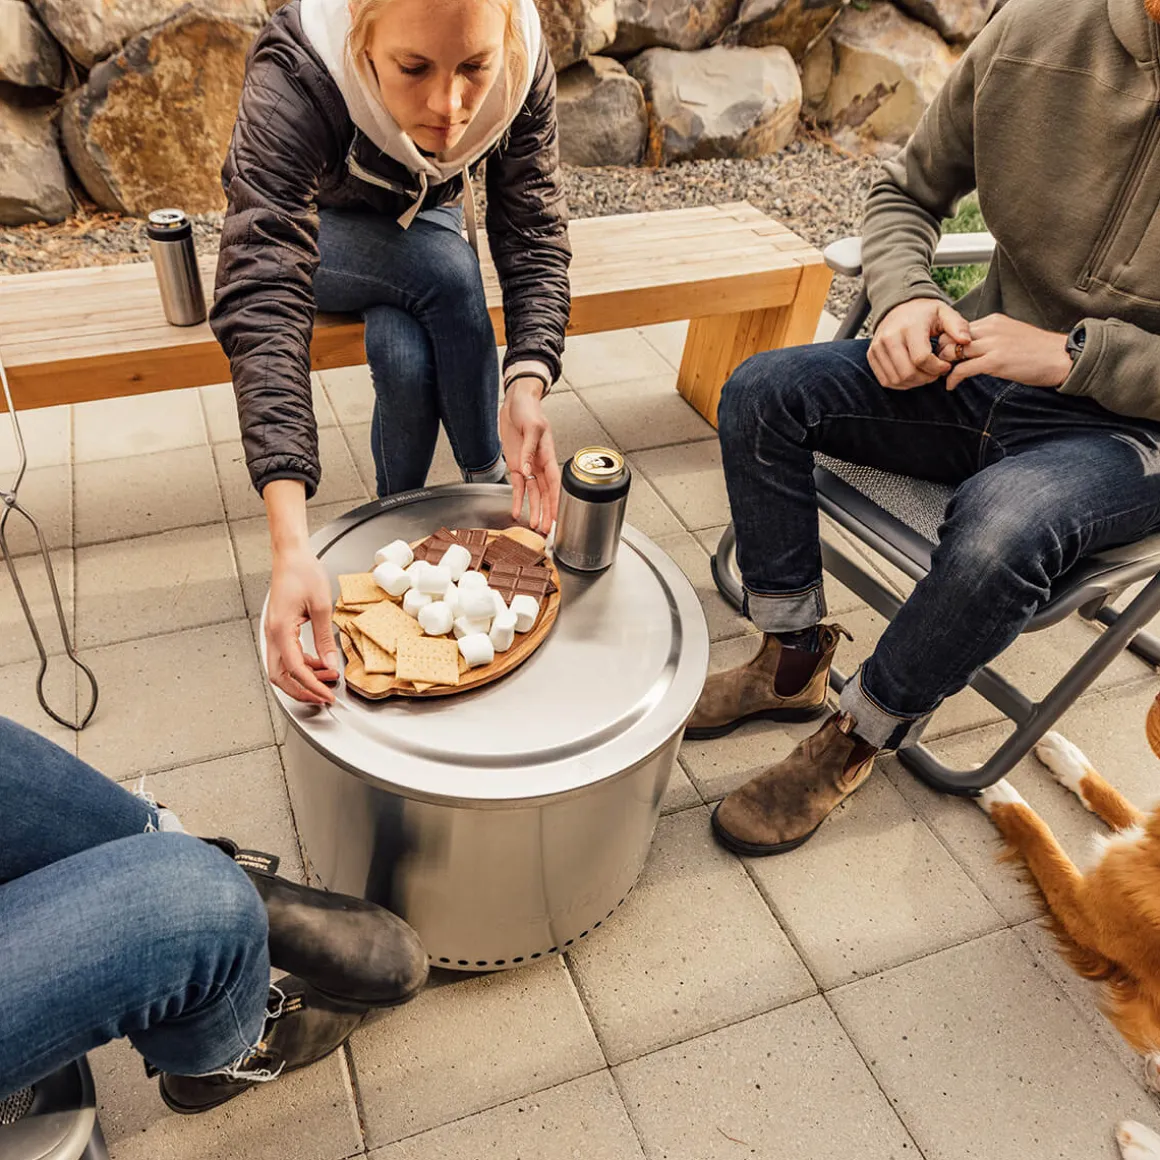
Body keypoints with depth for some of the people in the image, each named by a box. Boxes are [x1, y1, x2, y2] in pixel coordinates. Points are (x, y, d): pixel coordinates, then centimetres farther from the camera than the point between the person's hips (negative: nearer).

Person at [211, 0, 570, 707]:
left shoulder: (521, 63, -28)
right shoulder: (293, 79, -38)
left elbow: (536, 235, -24)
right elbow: (264, 301, -46)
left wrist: (527, 385, -44)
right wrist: (291, 546, -57)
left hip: (425, 217, 3)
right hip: (312, 231, -3)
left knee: (406, 355, -27)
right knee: (448, 271, -30)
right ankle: (488, 477, -11)